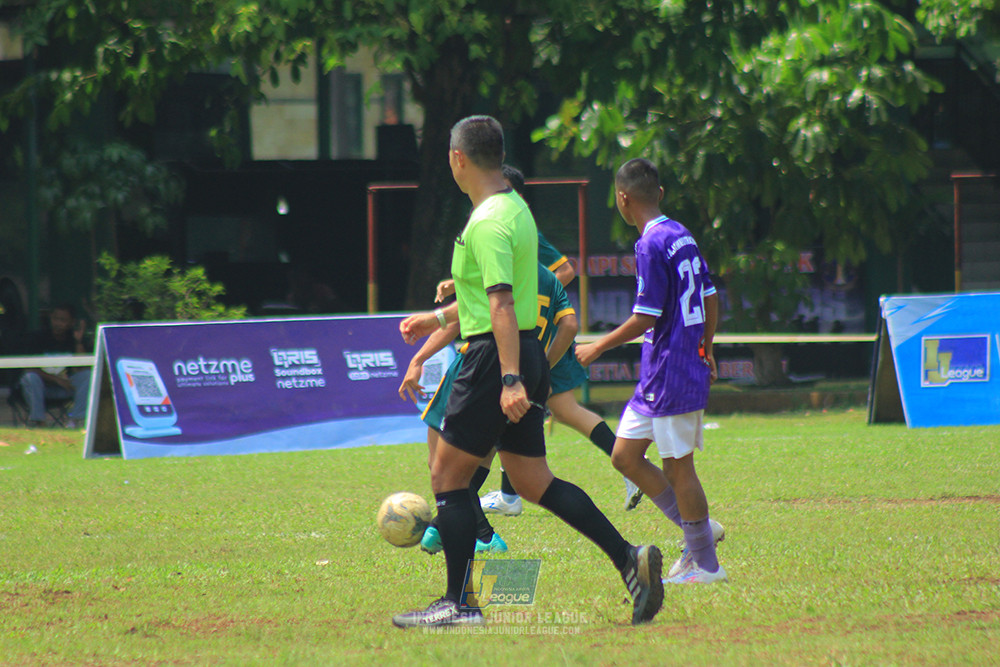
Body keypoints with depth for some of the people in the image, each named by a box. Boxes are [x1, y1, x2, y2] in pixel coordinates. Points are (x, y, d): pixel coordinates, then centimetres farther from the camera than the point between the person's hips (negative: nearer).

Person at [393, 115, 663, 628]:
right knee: (531, 481, 12)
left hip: (494, 357, -9)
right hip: (526, 357, 9)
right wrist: (440, 318, 36)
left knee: (448, 474, 1)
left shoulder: (487, 223, -16)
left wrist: (510, 379, -30)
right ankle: (629, 559, 2)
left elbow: (502, 304, -24)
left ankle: (458, 604, 2)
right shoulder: (515, 209, 15)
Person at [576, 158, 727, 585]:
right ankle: (699, 530, 17)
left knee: (678, 467, -2)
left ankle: (705, 565, 5)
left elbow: (646, 318, -19)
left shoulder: (651, 245, -17)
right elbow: (709, 298, 17)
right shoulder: (682, 236, 11)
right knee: (625, 454, 12)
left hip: (671, 376, -9)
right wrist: (706, 352, 28)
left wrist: (598, 348, -8)